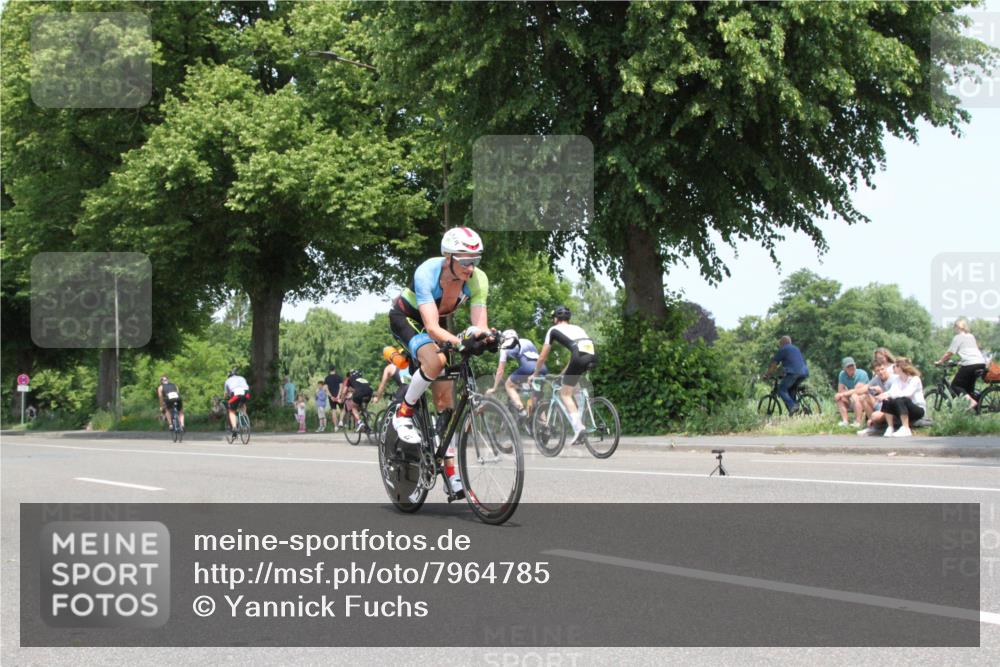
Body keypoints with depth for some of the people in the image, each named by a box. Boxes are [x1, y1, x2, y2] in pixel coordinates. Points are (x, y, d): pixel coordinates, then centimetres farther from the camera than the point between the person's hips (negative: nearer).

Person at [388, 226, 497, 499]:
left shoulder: (478, 280, -24)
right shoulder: (426, 274, -37)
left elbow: (479, 325, -24)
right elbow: (432, 327, -44)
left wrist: (487, 337, -48)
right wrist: (460, 342, -60)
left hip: (439, 322, 4)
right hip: (405, 318, -4)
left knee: (445, 397, -2)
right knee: (435, 361, -35)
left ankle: (450, 470, 4)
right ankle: (403, 414, -12)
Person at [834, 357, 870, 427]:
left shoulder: (861, 374, -19)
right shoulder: (842, 374, -2)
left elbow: (857, 391, -25)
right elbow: (840, 390, -4)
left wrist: (843, 394, -21)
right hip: (852, 402, 6)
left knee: (855, 396, -34)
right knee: (839, 397, -13)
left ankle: (858, 422, -34)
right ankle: (845, 421, -19)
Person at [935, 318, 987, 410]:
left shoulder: (958, 337, 3)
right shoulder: (971, 336, 24)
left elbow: (949, 353, -1)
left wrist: (939, 362, 9)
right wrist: (960, 360, 39)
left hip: (969, 364, -7)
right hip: (981, 363, 7)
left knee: (955, 385, 2)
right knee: (969, 386, 19)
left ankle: (970, 400, -20)